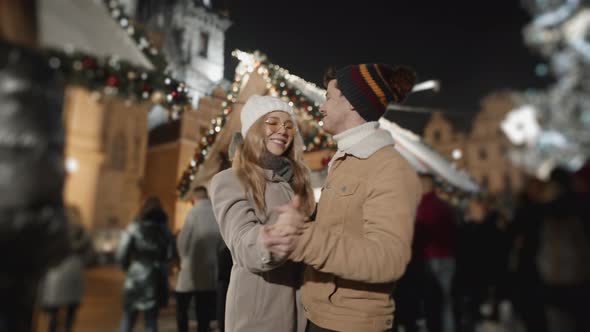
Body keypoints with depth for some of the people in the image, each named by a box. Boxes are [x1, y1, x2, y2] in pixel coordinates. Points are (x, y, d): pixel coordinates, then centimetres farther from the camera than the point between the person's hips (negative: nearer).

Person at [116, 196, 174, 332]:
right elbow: (169, 256, -1)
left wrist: (128, 266, 11)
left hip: (135, 278, -1)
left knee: (128, 320, 12)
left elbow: (121, 255, -8)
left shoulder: (134, 228, -5)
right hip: (156, 281, 2)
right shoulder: (165, 231, 3)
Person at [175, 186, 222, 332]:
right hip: (210, 270, 4)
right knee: (204, 309, 11)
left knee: (182, 307, 11)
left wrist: (184, 258, 6)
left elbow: (183, 239, -10)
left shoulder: (194, 212, -10)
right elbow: (222, 240, 3)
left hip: (192, 268, -4)